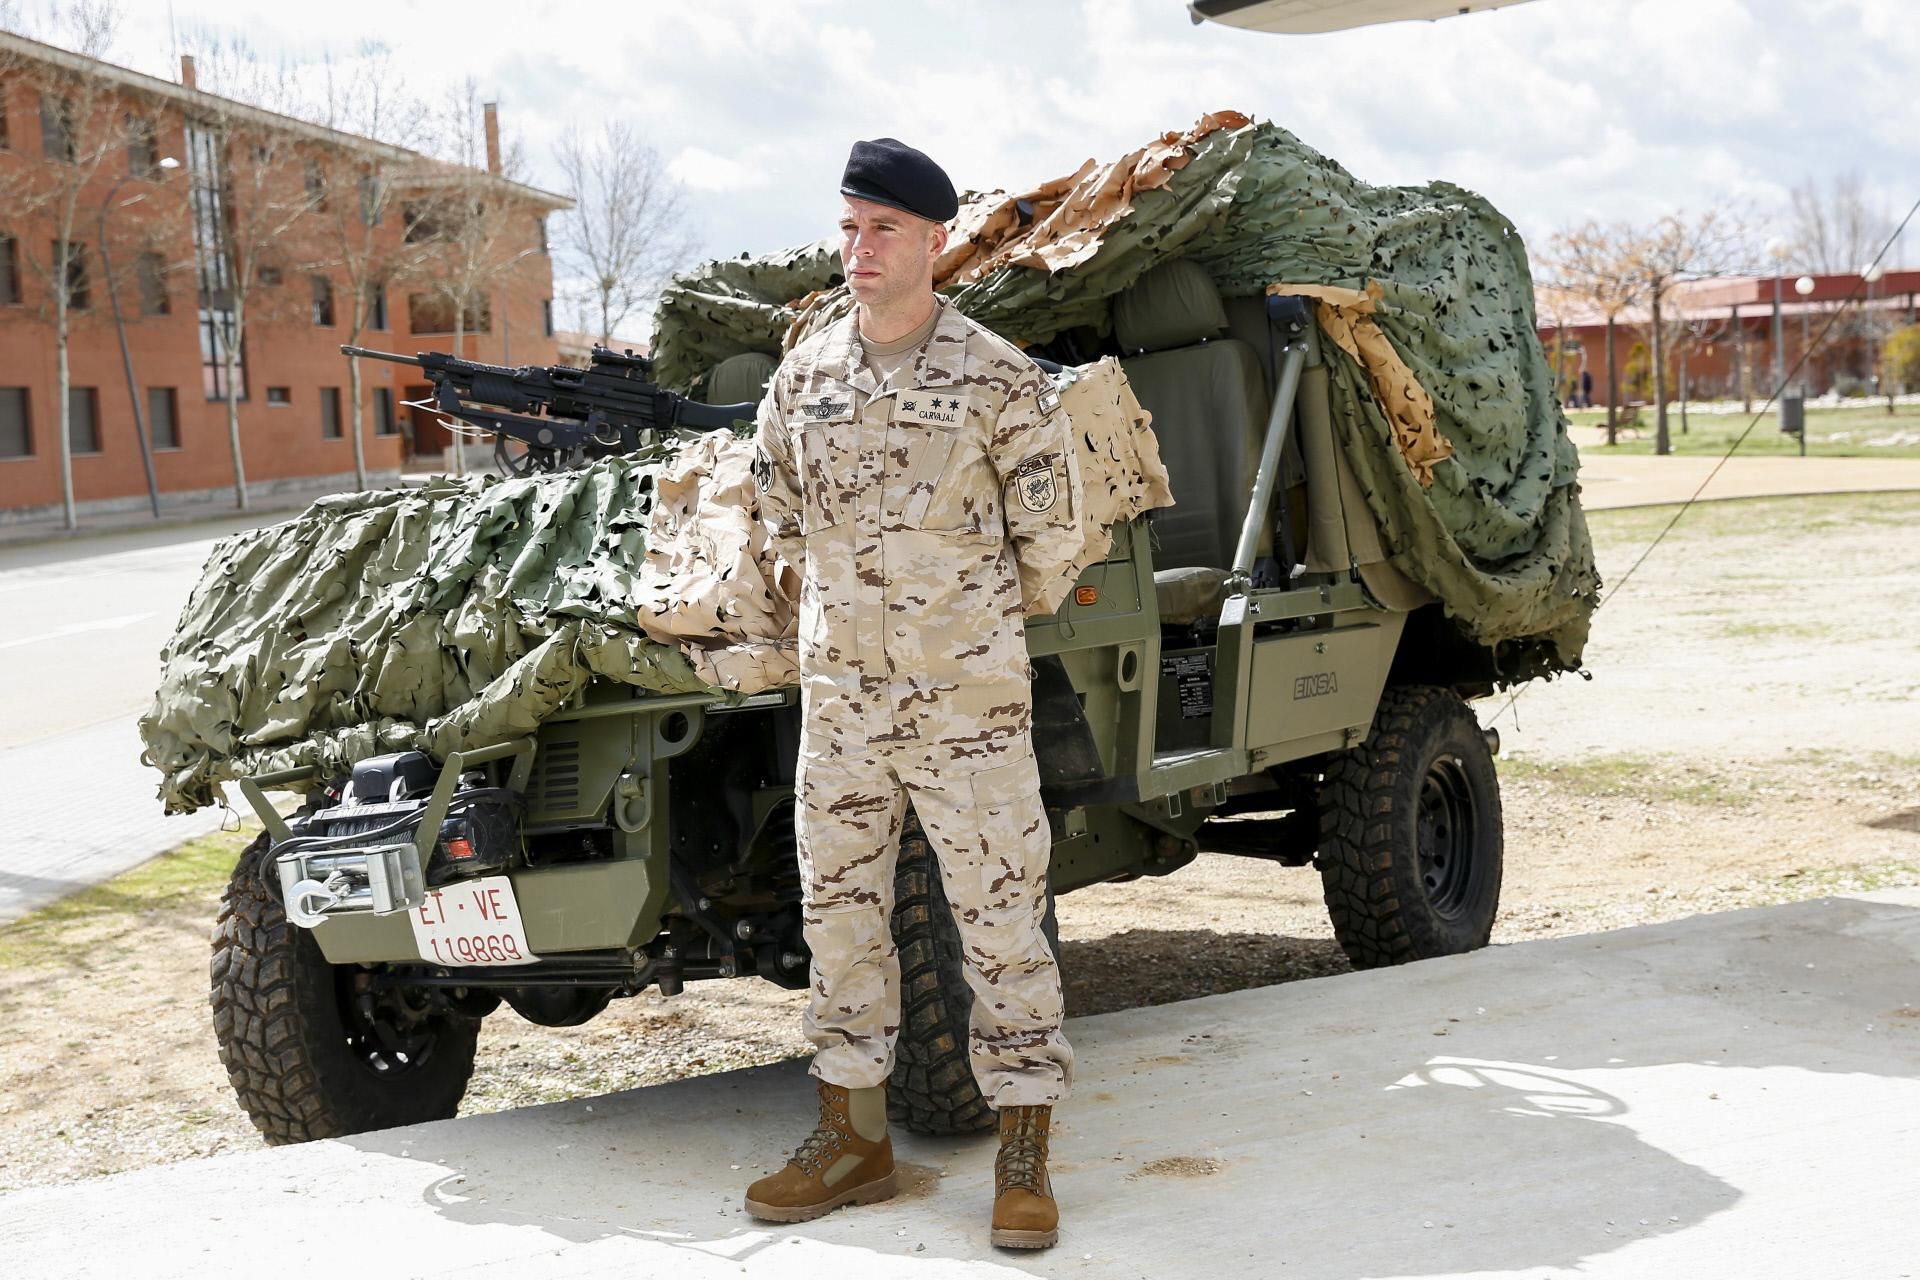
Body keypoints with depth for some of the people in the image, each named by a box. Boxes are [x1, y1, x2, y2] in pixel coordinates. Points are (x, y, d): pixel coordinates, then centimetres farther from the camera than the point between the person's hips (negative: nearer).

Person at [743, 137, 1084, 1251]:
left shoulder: (1001, 380, -7)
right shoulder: (803, 377, 6)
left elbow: (1053, 535, 1)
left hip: (968, 696, -4)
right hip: (838, 690, 5)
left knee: (1001, 918, 0)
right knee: (839, 911, 9)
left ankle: (1024, 1160, 9)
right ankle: (855, 1137, 22)